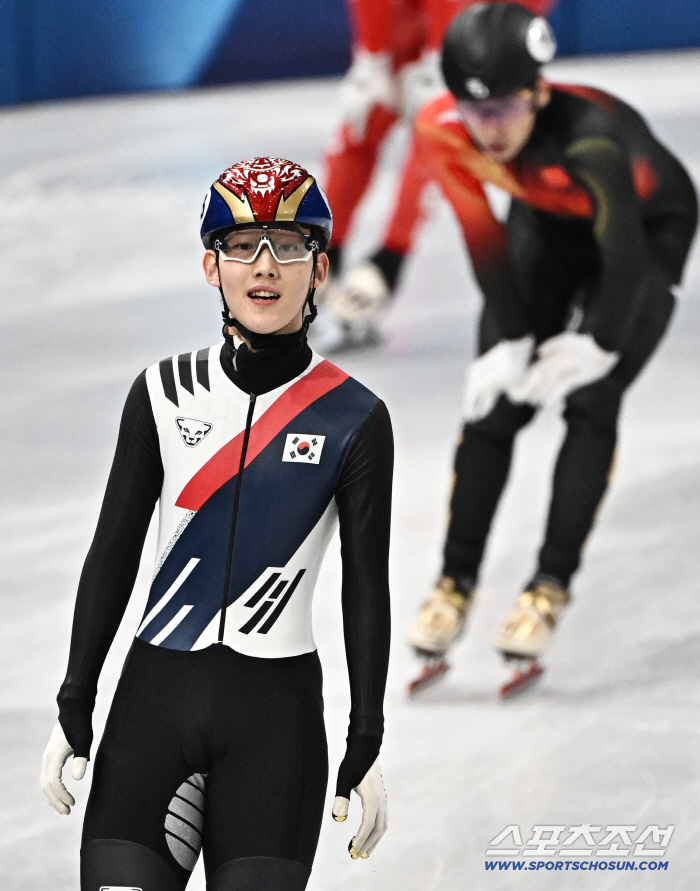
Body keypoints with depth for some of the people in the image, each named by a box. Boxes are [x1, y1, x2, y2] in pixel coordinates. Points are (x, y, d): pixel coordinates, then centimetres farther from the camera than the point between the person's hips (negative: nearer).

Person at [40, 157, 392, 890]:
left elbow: (365, 588, 3)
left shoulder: (353, 418, 0)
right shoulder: (165, 392, 5)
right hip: (154, 698, 2)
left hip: (276, 718, -2)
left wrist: (366, 748, 1)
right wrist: (73, 711, 6)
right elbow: (112, 553, 8)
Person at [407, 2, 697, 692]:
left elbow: (625, 255, -33)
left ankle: (552, 584, -6)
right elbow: (484, 239, -17)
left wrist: (599, 345, -23)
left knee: (589, 399, -15)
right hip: (549, 223, 4)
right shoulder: (444, 133, -29)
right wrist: (511, 340, -17)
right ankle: (457, 578, 7)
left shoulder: (589, 139, -44)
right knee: (496, 394, -3)